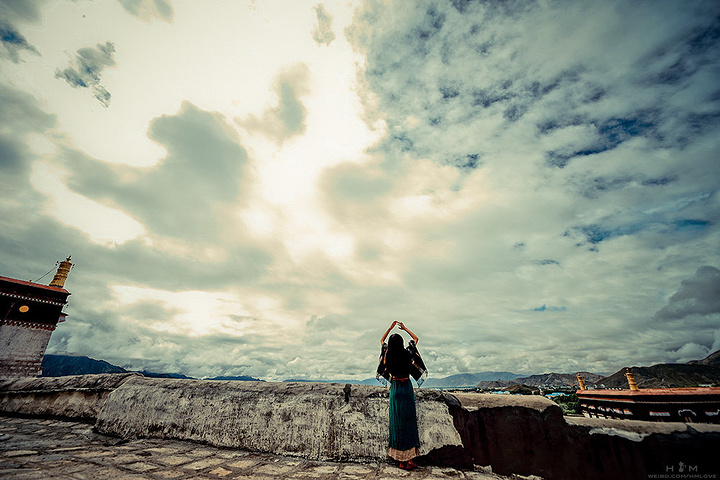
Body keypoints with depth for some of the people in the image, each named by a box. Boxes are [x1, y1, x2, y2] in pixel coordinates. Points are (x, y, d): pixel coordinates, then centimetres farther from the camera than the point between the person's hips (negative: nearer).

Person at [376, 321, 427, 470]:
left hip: (394, 388, 2)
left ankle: (401, 459, 15)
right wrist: (404, 328, 14)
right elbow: (416, 338, 7)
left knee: (397, 421, 8)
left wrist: (391, 327, 14)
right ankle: (410, 459, 7)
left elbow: (382, 340, 14)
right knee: (408, 421, 5)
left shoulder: (388, 355, -6)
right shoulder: (407, 354, -11)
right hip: (407, 387, -1)